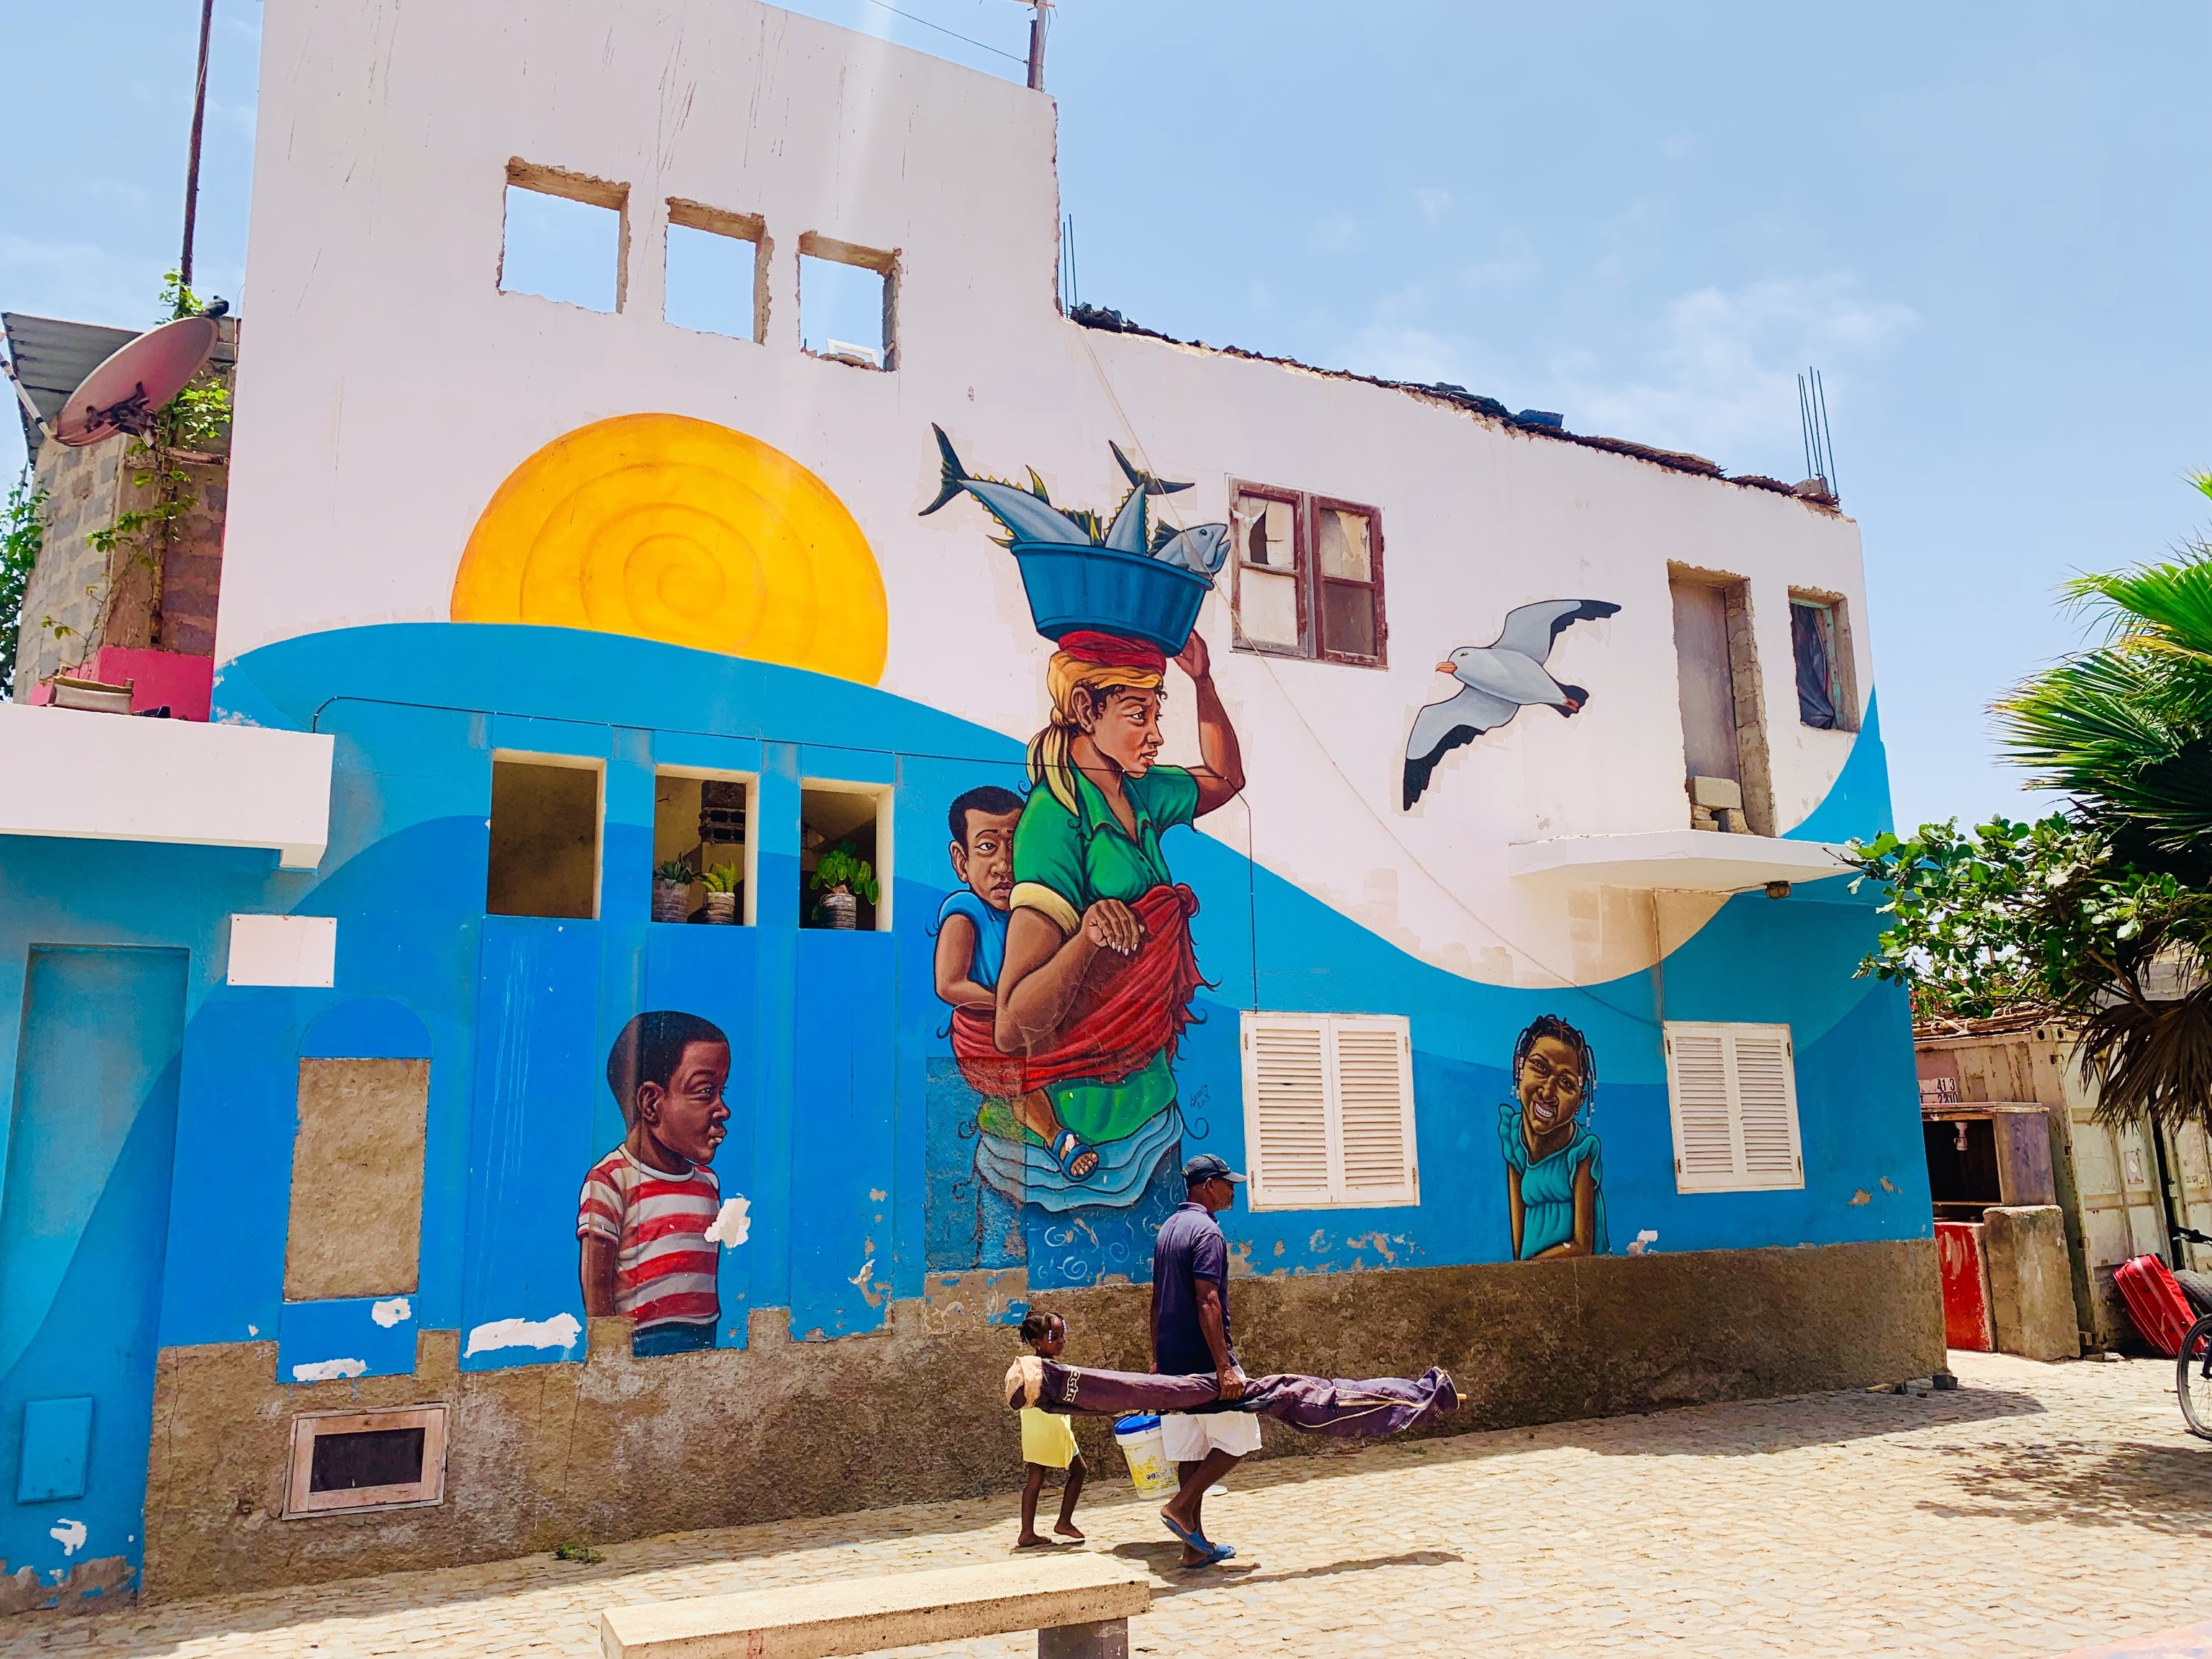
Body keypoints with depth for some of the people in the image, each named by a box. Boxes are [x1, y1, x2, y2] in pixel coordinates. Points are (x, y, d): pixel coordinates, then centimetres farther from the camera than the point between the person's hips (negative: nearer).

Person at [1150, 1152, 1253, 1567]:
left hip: (1173, 1362, 9)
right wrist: (1224, 1366, -25)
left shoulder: (1168, 1229, 15)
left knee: (1191, 1451, 10)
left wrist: (1157, 1358, 23)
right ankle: (1181, 1506, -5)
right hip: (1204, 1360, -9)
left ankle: (1196, 1545, 13)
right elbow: (1207, 1302, -22)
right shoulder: (1207, 1231, -13)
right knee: (1238, 1441, 3)